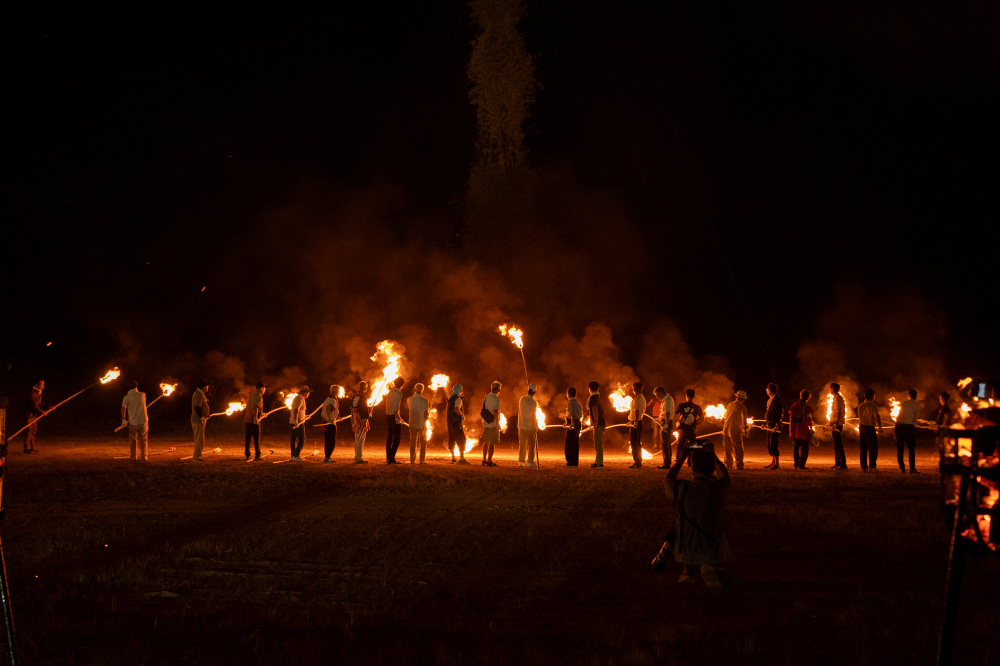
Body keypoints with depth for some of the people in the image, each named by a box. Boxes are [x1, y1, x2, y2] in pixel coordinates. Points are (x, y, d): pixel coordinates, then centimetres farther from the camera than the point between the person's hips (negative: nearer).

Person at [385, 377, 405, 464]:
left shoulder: (390, 392, 14)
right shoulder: (398, 393, -11)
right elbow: (396, 406, -20)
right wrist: (397, 417, -18)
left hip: (388, 415, 8)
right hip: (394, 416, -8)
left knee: (389, 438, 12)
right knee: (396, 438, -5)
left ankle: (388, 458, 14)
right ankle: (391, 458, -11)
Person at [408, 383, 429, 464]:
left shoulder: (410, 399, -2)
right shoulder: (424, 400, -11)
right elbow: (425, 413, -13)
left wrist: (413, 394, 22)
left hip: (413, 424, 2)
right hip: (422, 424, -2)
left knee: (413, 442, 11)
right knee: (423, 442, 9)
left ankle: (412, 460, 11)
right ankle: (422, 460, 5)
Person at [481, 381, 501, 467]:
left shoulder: (486, 397, 9)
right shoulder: (496, 399, -13)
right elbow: (495, 412, -21)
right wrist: (497, 424, -16)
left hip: (486, 424, 7)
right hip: (493, 424, -7)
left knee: (486, 443, 16)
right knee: (492, 443, -3)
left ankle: (484, 460, 22)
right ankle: (489, 461, -5)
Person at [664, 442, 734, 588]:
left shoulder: (682, 488, -15)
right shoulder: (719, 488, -14)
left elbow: (667, 482, 13)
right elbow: (725, 476, 15)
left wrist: (681, 459, 19)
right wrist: (713, 455, 25)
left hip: (685, 551, 1)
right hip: (713, 551, 0)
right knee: (730, 568, 32)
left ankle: (688, 571, 20)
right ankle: (713, 570, 0)